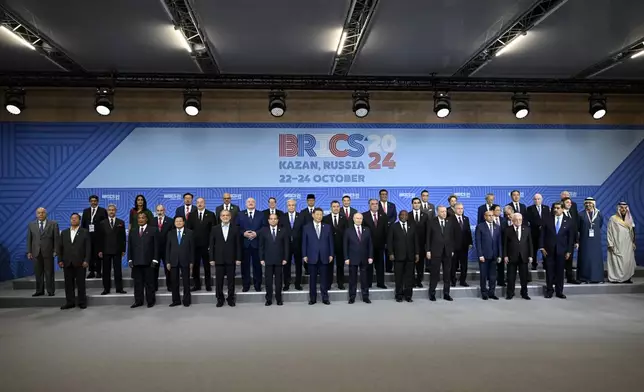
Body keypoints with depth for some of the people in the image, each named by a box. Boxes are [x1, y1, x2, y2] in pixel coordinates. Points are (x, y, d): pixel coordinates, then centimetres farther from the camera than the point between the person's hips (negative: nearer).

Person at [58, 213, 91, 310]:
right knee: (68, 283, 6)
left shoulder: (85, 232, 3)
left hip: (80, 263, -3)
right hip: (67, 263, 3)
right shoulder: (64, 232, 14)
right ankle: (69, 302, 14)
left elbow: (88, 248, -2)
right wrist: (60, 260, 2)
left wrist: (86, 260, -10)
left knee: (80, 283, 1)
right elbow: (60, 247, 12)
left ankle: (82, 302, 9)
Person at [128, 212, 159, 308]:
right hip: (136, 261, 3)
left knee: (149, 282, 2)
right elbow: (129, 246, 12)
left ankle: (151, 301, 11)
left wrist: (154, 260, -8)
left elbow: (155, 246, -1)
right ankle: (138, 301, 14)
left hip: (148, 261, -3)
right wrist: (130, 259, 3)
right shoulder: (132, 231, 13)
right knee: (137, 282, 6)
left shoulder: (153, 230, 3)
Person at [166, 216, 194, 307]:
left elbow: (192, 248, 1)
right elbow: (167, 248, 7)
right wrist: (167, 262, 0)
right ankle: (176, 300, 14)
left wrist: (191, 261, -4)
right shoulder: (170, 233, 9)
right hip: (173, 261, 2)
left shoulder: (189, 233, 3)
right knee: (174, 282, 4)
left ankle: (186, 300, 12)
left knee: (186, 282, 3)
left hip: (185, 261, -2)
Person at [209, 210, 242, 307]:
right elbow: (212, 245, 5)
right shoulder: (215, 229, 6)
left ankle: (231, 299, 16)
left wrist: (238, 258, -4)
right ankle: (220, 299, 16)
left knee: (231, 280, 5)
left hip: (231, 259, -1)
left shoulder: (235, 228, 4)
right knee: (219, 280, 4)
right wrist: (211, 259, -1)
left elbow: (238, 244, 2)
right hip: (219, 259, 1)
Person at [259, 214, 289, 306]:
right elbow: (261, 246, 3)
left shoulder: (283, 232, 5)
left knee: (278, 280, 6)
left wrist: (285, 258, -3)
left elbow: (286, 246, 4)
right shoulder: (263, 231, 4)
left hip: (279, 260, 0)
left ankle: (278, 299, 15)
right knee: (268, 281, 4)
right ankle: (269, 299, 12)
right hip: (268, 260, 0)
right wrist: (261, 259, -3)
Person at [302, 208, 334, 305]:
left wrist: (331, 254, 2)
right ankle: (312, 298, 12)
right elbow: (304, 242, 2)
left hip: (324, 257, 1)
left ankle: (325, 298, 11)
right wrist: (304, 255, -3)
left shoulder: (327, 227, 8)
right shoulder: (306, 227, 3)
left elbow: (330, 241, 7)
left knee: (324, 278, 4)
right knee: (312, 279, 5)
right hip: (312, 257, -1)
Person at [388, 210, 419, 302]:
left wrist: (417, 253, 6)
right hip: (398, 256, -3)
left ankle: (408, 296, 11)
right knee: (399, 277, 1)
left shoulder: (412, 227, 14)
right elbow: (389, 241, 0)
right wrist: (391, 253, -8)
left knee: (409, 276, 3)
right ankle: (399, 296, 10)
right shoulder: (393, 227, 4)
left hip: (410, 256, 3)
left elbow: (415, 241, 13)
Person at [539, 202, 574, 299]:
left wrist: (569, 251, -1)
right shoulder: (547, 219, 3)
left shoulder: (568, 222, 3)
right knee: (549, 271, 4)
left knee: (560, 271, 6)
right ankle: (549, 290, 14)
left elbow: (571, 237, 4)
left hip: (561, 251, 0)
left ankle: (559, 291, 16)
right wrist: (542, 247, -5)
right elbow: (542, 234, 2)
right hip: (548, 250, 0)